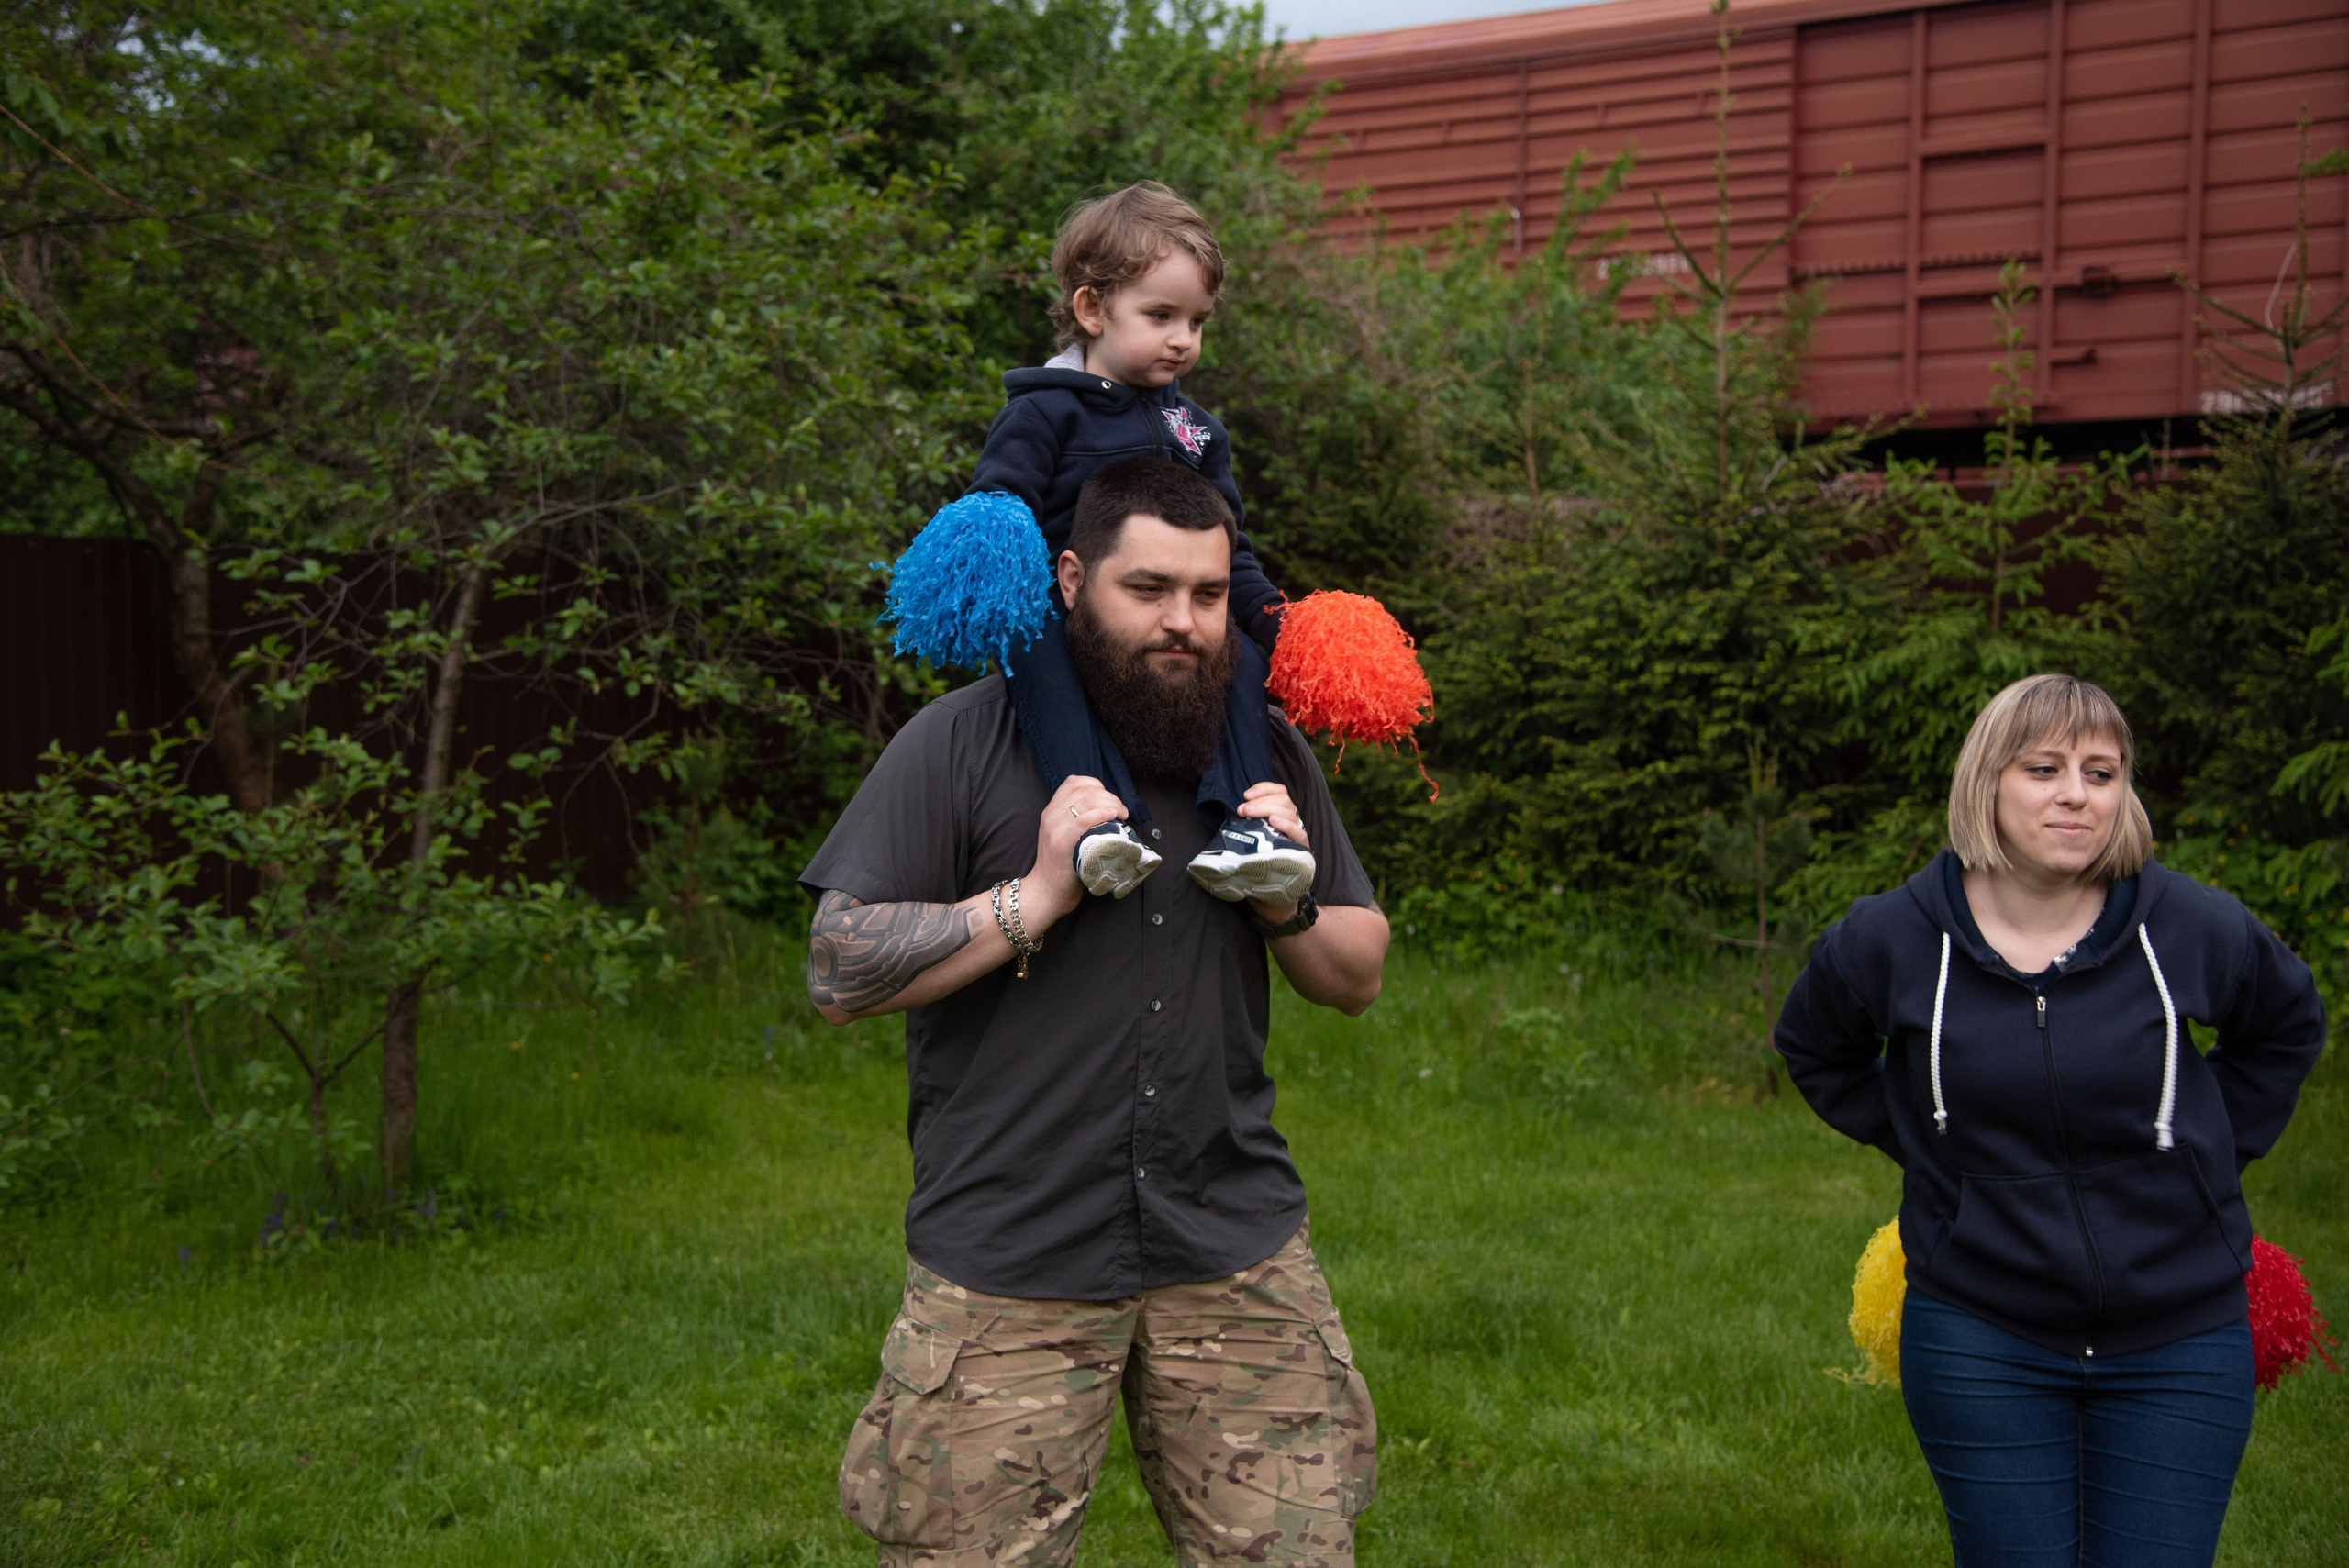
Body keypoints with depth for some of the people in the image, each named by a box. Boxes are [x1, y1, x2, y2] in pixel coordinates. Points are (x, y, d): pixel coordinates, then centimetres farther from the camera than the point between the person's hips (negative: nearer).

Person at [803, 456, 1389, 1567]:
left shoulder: (1267, 755, 13)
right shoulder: (961, 743, -1)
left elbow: (1358, 979, 16)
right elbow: (839, 975, -7)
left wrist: (1289, 902, -5)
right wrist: (1038, 895, -16)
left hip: (1237, 1250, 3)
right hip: (1007, 1266, -3)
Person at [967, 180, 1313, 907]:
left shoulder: (1196, 428, 19)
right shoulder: (1043, 412, 0)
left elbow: (1225, 549, 22)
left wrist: (1274, 620, 8)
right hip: (1057, 609, -5)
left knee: (1241, 655, -18)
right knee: (1044, 655, -35)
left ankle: (1241, 821, -28)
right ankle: (1096, 813, -50)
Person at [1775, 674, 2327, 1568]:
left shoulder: (2195, 929, -8)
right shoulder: (1891, 941, -7)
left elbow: (2287, 1026, 15)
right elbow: (1814, 1050, 14)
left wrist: (2212, 1151, 8)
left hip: (2177, 1344, 0)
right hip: (1980, 1343, 0)